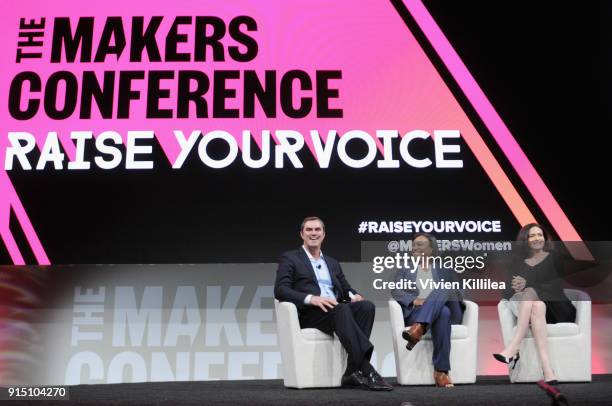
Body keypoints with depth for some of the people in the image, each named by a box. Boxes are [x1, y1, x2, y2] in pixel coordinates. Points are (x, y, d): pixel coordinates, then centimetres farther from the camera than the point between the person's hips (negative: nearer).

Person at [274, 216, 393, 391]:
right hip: (308, 313, -5)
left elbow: (346, 289, 22)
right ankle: (367, 370, -42)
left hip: (337, 310, 5)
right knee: (341, 309, -36)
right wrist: (311, 298, -20)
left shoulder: (333, 263, 28)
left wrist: (353, 295, -5)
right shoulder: (290, 259, 11)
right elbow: (280, 290, -4)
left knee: (366, 306, -25)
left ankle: (353, 373, -29)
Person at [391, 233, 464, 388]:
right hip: (414, 313, -1)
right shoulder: (404, 270, 22)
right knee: (443, 312, -35)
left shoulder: (445, 270, 23)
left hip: (444, 310, 1)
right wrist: (414, 300, -15)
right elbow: (396, 292, 5)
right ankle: (441, 370, -43)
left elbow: (456, 294, 11)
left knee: (442, 291, -34)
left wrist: (437, 300, -12)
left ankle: (418, 329, -51)